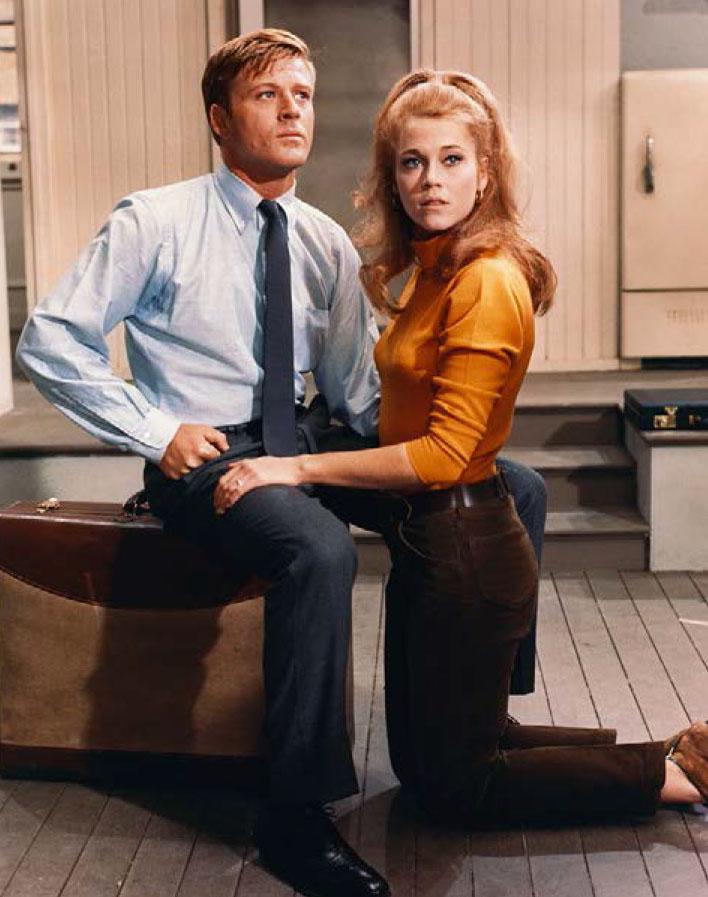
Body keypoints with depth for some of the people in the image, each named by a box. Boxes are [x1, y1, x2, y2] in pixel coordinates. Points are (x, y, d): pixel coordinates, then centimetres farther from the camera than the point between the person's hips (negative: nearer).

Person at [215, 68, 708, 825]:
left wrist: (297, 468, -21)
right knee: (418, 763, 21)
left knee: (454, 788, 6)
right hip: (423, 541, 10)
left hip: (465, 548, -10)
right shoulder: (433, 271, 9)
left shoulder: (486, 282, -20)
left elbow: (444, 452, -23)